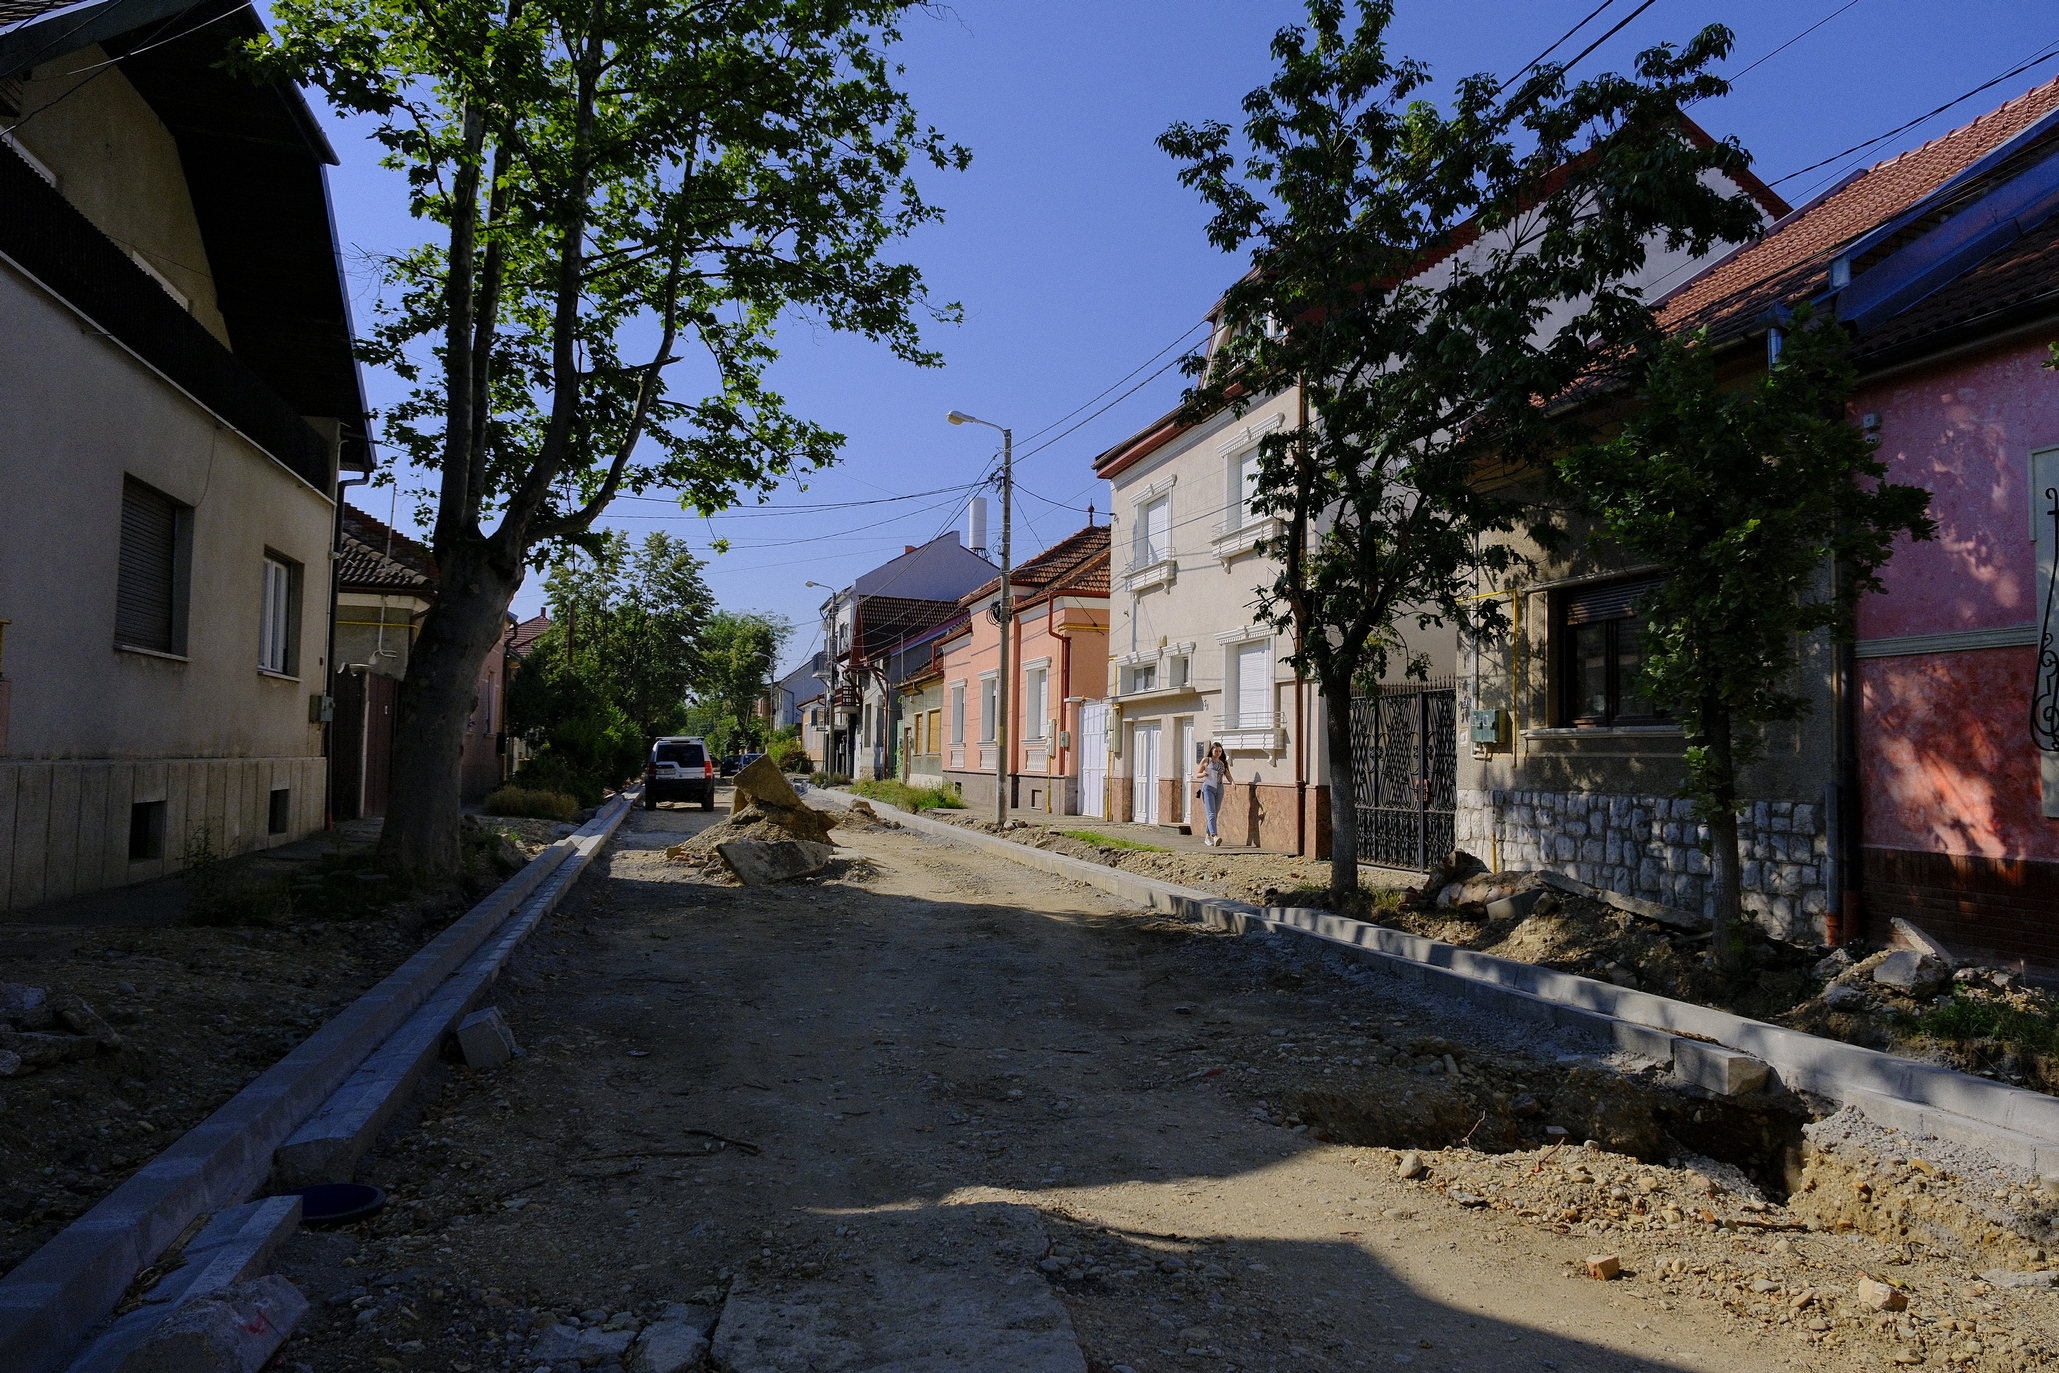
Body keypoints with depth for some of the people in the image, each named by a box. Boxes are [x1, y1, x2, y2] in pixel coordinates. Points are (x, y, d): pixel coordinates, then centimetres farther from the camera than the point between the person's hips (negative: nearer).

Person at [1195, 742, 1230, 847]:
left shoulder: (1223, 763, 14)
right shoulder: (1206, 761, 5)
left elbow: (1228, 775, 8)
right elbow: (1197, 775, 7)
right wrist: (1203, 774, -16)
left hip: (1219, 790, 5)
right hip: (1208, 788, -5)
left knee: (1215, 814, 9)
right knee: (1211, 813, -17)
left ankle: (1208, 837, 21)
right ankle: (1215, 836, -31)